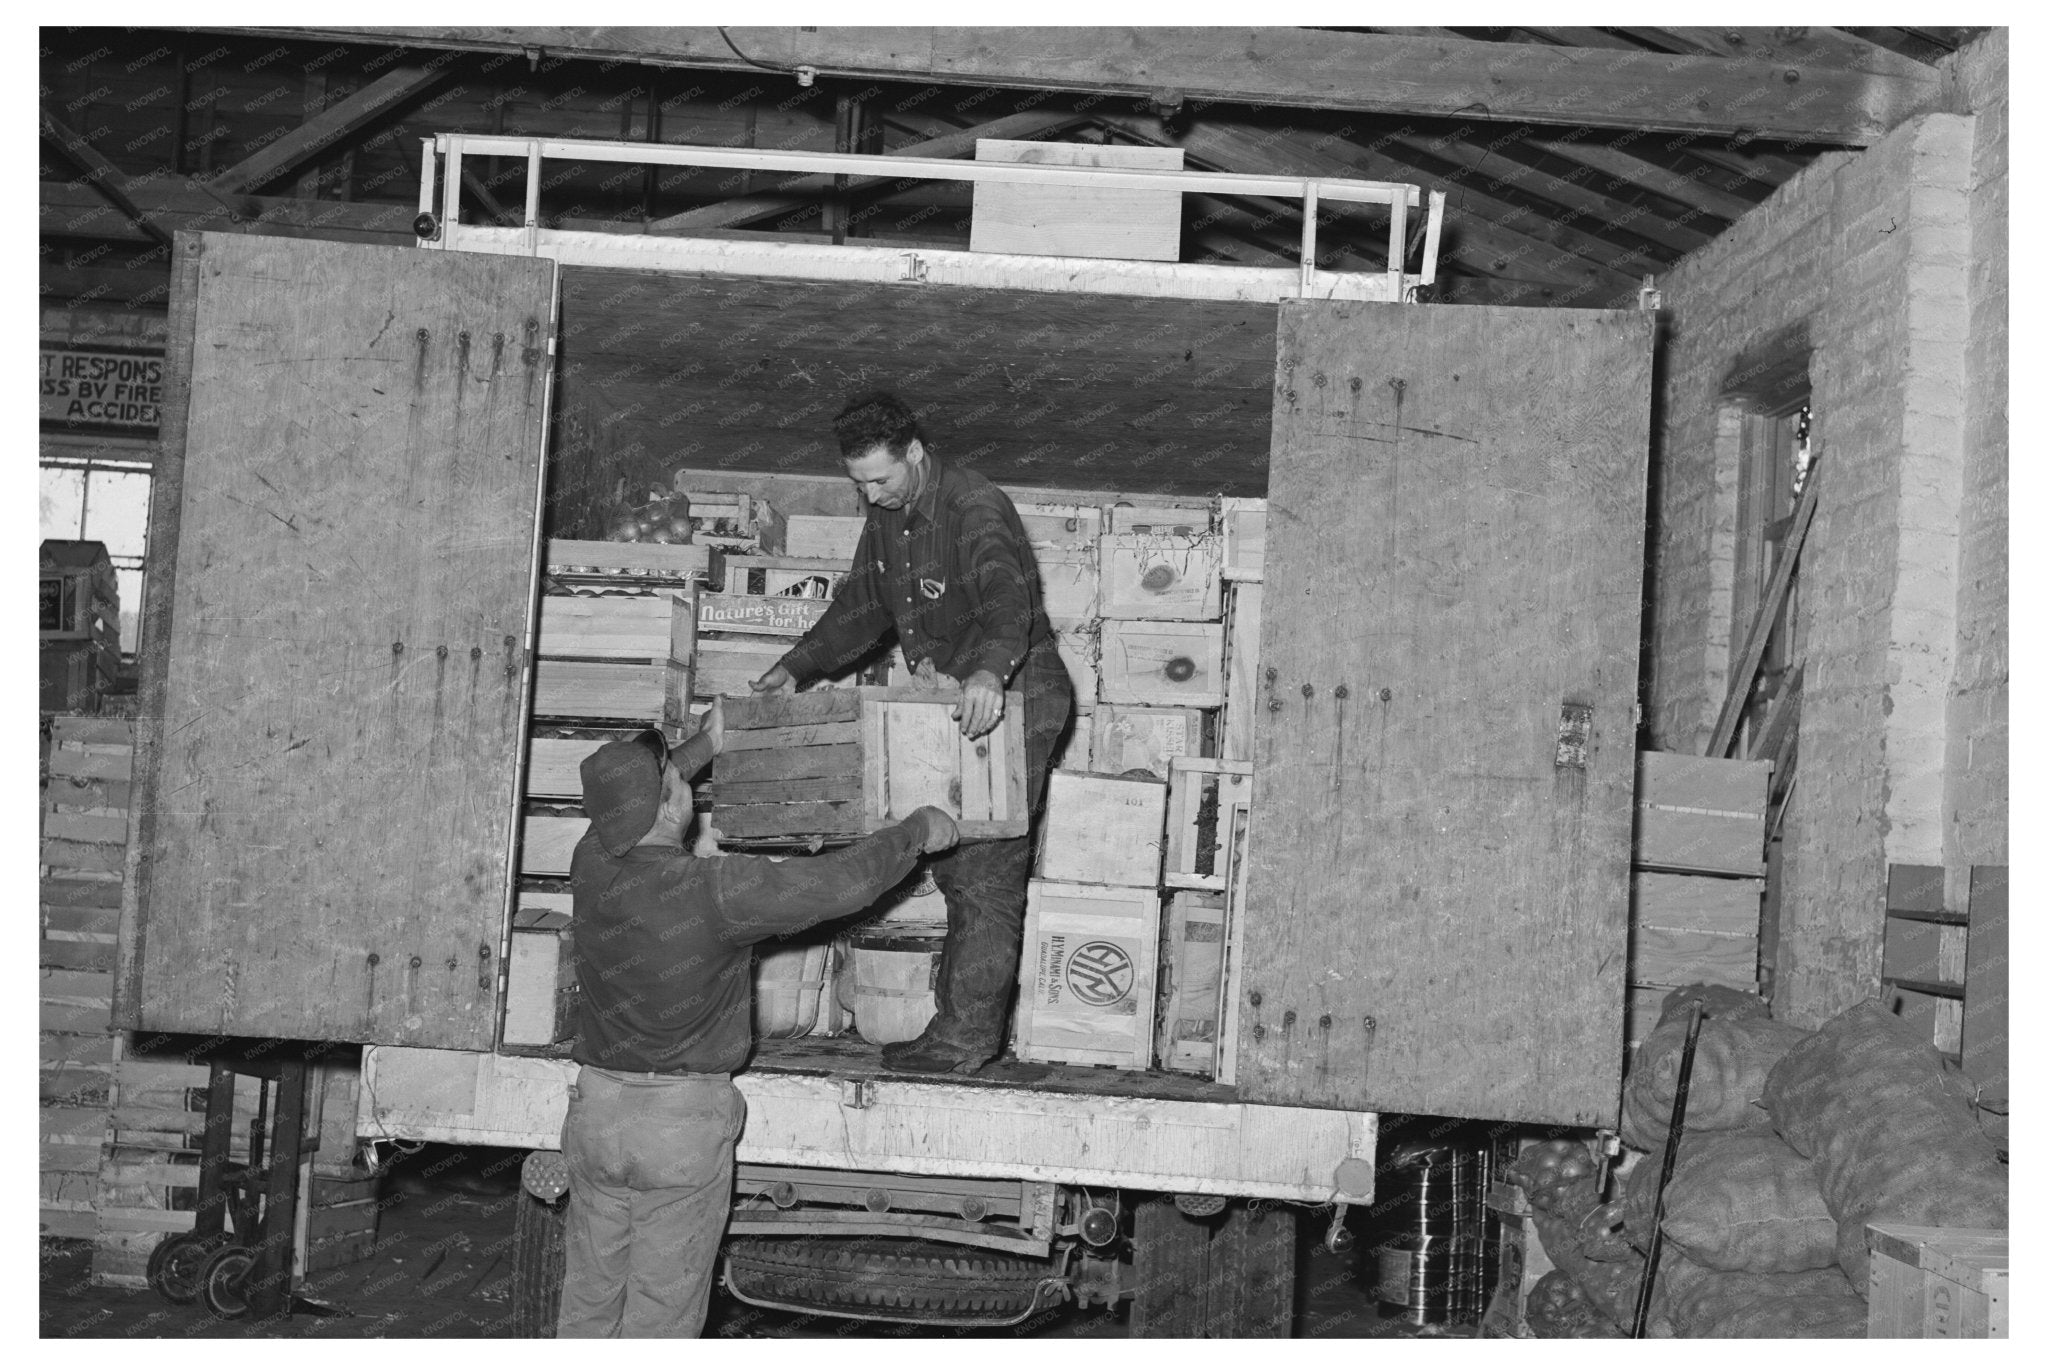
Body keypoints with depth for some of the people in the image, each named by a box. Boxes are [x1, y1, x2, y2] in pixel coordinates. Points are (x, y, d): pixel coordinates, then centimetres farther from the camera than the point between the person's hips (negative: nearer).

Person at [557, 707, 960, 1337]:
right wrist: (917, 831, 0)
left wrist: (708, 742, 29)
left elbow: (626, 804, 18)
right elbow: (843, 881, -17)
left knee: (588, 1298, 16)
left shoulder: (592, 865, -5)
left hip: (596, 1107, 5)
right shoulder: (716, 889, -21)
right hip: (684, 1120, -5)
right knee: (662, 1310, 7)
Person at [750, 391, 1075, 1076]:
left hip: (1010, 699, -9)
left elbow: (1006, 600, -40)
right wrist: (794, 669, 8)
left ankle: (966, 1039, -6)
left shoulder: (977, 510, -22)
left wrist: (989, 669, -60)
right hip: (951, 709, 9)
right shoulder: (884, 518, 6)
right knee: (954, 868, 12)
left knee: (988, 871, -10)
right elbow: (859, 608, 18)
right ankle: (959, 1026, 20)